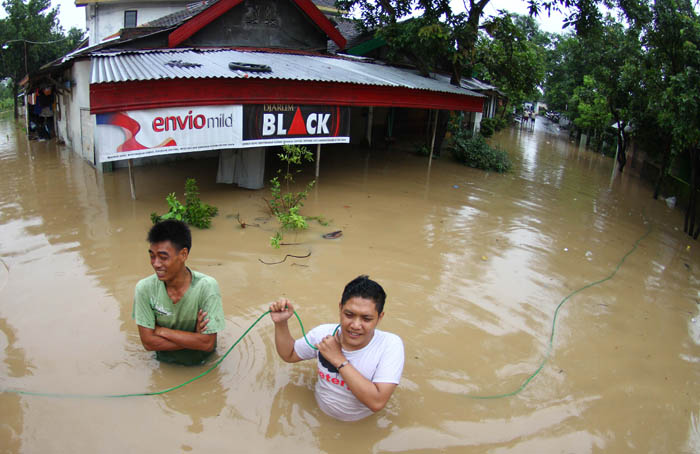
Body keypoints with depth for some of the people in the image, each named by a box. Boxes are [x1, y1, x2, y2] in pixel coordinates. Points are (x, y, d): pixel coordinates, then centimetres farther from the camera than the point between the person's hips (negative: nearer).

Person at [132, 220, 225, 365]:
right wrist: (194, 339, -17)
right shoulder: (145, 288, -13)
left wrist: (162, 331, -15)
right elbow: (148, 342, -10)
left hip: (202, 363, 0)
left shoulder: (207, 286, -20)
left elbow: (207, 344, -19)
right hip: (166, 362, 0)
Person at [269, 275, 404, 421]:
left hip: (362, 425, -2)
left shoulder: (390, 345, -25)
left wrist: (338, 359, -30)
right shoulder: (323, 333, -12)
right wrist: (281, 323, -14)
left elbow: (377, 402, -33)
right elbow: (289, 355, 5)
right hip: (320, 414, 2)